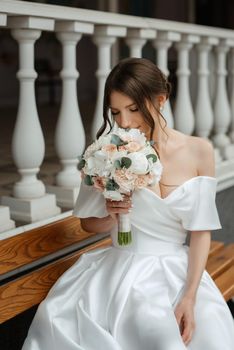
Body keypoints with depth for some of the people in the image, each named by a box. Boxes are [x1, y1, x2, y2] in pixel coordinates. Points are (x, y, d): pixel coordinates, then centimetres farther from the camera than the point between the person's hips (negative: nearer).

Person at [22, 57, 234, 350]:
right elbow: (88, 223, 7)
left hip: (178, 271, 1)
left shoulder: (199, 151, -3)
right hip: (121, 269, 0)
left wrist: (190, 296, -11)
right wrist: (111, 217, -15)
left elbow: (201, 230, -1)